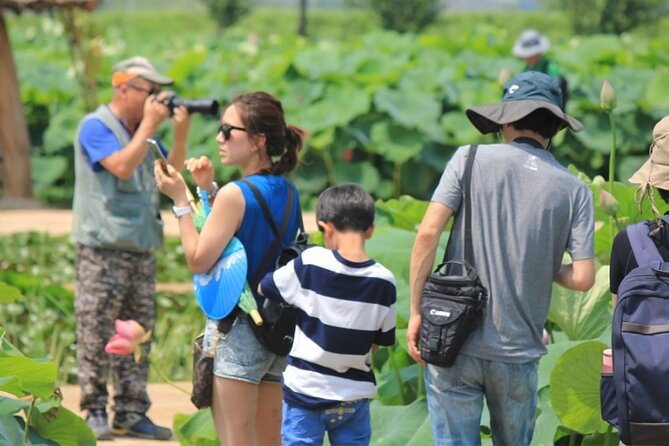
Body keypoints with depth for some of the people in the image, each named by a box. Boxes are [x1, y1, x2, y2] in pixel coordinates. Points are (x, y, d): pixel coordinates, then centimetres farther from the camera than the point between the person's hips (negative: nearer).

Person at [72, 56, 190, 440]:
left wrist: (181, 133, 2)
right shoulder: (96, 127, -7)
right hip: (103, 249, -7)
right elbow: (122, 167, -21)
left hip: (141, 249, 7)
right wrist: (149, 125, -15)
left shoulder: (142, 131, 16)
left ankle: (132, 413, 11)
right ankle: (95, 412, 2)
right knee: (97, 332, -4)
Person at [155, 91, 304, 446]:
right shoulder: (286, 191, 7)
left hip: (237, 331, -8)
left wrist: (180, 199, -10)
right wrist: (210, 190, 12)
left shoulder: (235, 194, -17)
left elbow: (199, 260, -14)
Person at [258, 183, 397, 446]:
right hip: (355, 396, 2)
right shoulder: (383, 282, -10)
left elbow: (263, 288, 1)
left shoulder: (310, 264, -15)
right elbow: (379, 341, 0)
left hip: (306, 394, -2)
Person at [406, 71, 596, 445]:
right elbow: (583, 278, -6)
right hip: (518, 353, 1)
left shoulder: (471, 159, 0)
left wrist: (416, 312, -1)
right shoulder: (574, 190, 1)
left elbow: (428, 235, -9)